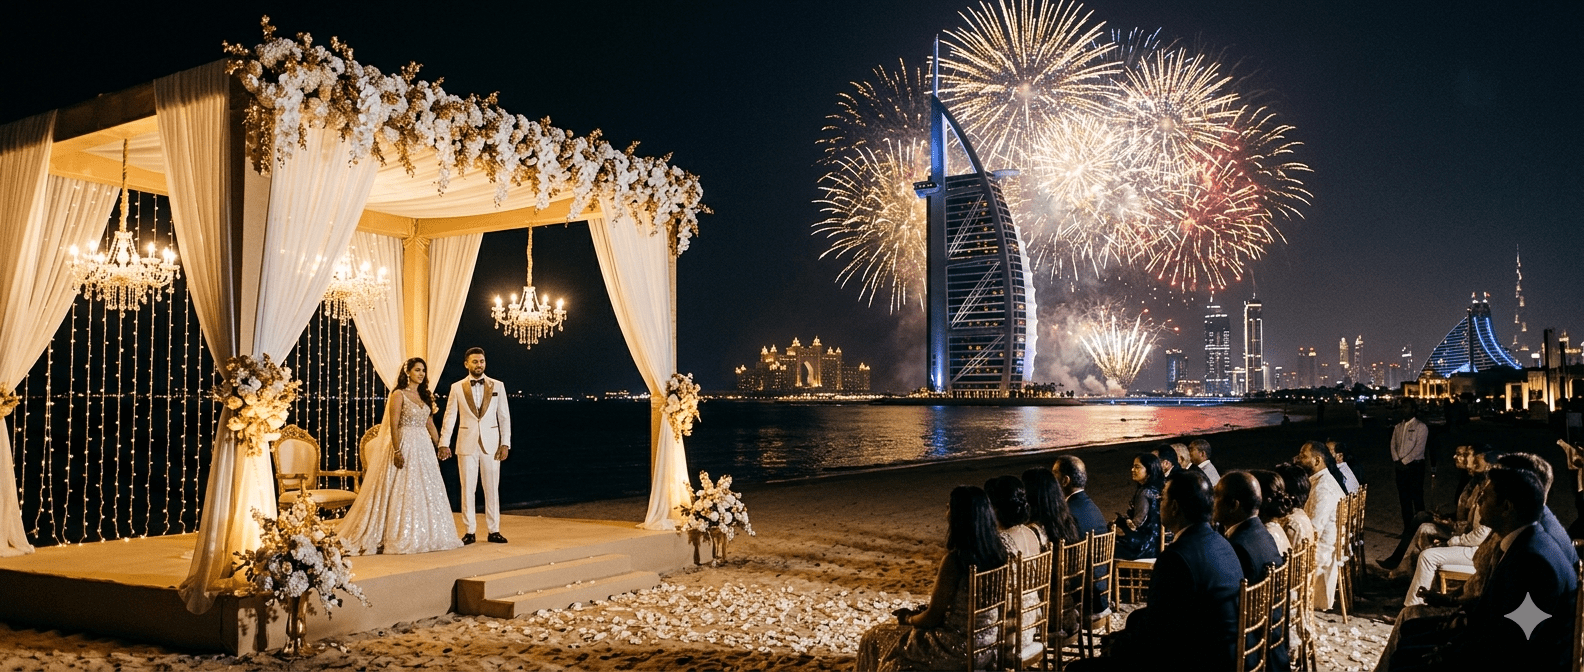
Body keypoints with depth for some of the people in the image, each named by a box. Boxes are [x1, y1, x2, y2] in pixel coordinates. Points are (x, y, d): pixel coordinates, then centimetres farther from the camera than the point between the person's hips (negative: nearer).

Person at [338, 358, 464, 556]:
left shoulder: (425, 396, 13)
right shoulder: (398, 395, -6)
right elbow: (393, 426, -13)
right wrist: (397, 451, -20)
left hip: (424, 448, 7)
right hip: (405, 446, -7)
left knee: (426, 491, 7)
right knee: (404, 492, -4)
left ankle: (424, 536, 15)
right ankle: (402, 539, 1)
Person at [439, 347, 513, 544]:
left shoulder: (497, 386, 4)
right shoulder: (457, 388, 3)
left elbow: (504, 416, 3)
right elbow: (449, 417, 2)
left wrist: (505, 443, -3)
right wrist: (444, 443, -5)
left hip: (491, 443, 0)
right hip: (467, 444, 0)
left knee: (492, 488, 4)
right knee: (467, 489, 4)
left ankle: (494, 530, 12)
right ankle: (470, 531, 12)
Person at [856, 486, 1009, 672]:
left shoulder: (954, 560, -25)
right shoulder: (996, 551, -3)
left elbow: (933, 618, -16)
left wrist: (908, 618, 5)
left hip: (959, 648, -7)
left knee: (876, 639, 10)